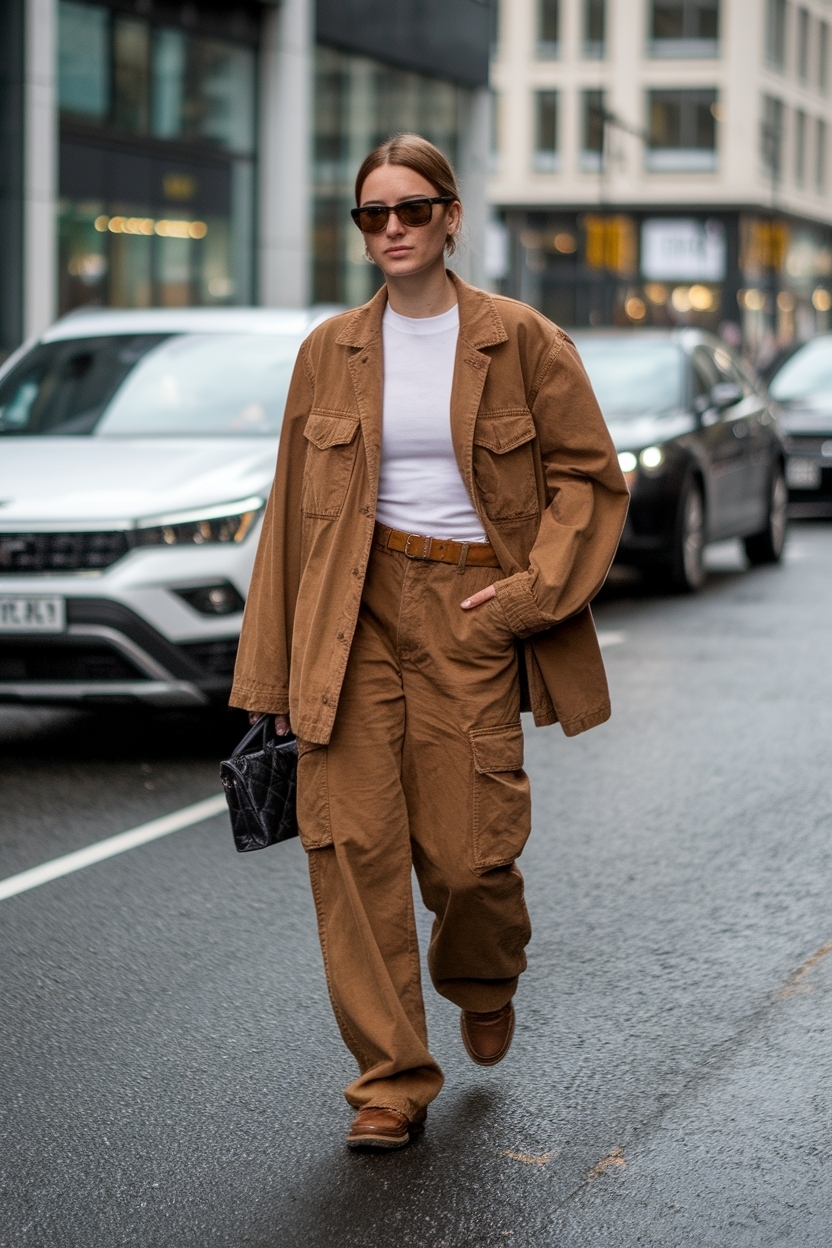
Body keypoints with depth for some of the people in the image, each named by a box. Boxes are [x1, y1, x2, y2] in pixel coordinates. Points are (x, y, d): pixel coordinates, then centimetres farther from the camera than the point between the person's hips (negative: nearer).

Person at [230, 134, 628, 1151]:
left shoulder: (519, 340, 0)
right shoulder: (330, 352, 8)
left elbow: (590, 476, 4)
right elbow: (293, 509, 10)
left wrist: (533, 591, -9)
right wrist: (275, 672, 8)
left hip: (469, 613, -2)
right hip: (354, 614, 2)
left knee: (467, 850, -2)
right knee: (351, 839, -7)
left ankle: (484, 983, 34)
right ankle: (392, 1081, 3)